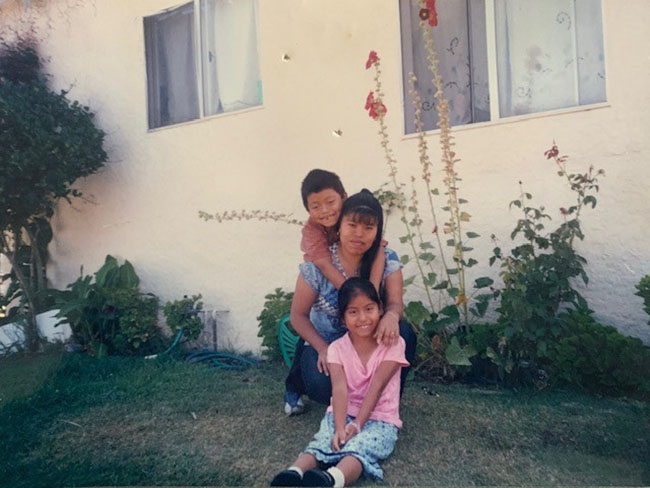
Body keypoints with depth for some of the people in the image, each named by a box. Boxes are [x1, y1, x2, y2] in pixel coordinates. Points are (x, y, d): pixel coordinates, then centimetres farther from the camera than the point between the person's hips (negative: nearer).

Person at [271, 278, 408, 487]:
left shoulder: (393, 344, -5)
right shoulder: (337, 348, 0)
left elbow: (376, 387, -15)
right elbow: (339, 388, -15)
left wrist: (357, 425, -24)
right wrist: (340, 428, -31)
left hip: (379, 418, -2)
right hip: (344, 414, 3)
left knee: (359, 447, -34)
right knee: (321, 443, -28)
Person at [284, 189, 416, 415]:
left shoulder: (388, 260, -9)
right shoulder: (318, 264, -17)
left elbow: (395, 303, -17)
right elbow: (298, 315, -10)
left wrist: (391, 316, -43)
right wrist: (323, 350, -23)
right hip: (323, 343, -2)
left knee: (404, 333, -26)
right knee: (324, 386, -32)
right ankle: (296, 384, 8)